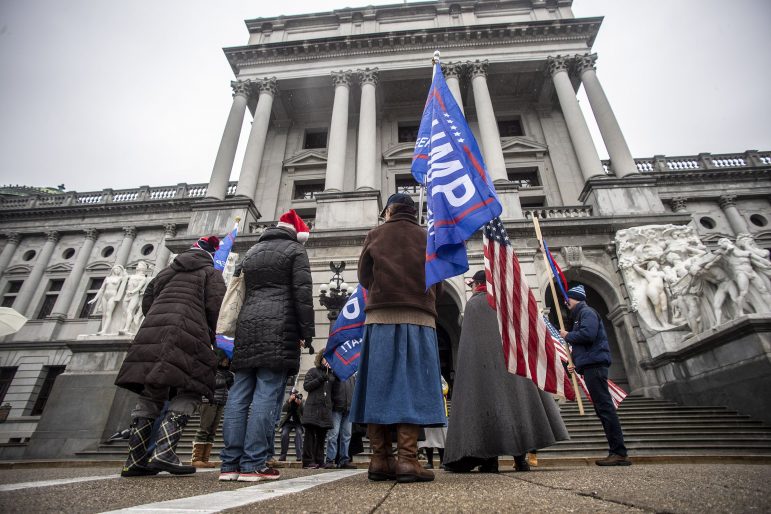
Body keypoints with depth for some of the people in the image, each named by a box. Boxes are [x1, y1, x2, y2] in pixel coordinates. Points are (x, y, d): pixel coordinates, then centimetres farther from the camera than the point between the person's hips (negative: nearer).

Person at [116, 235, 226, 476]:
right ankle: (163, 452, -16)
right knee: (188, 392, -2)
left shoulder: (167, 271, 28)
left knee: (150, 394, 10)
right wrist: (215, 342, 8)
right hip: (185, 334, -6)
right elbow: (215, 309, -2)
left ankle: (135, 459, 10)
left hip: (152, 330, 6)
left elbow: (146, 301, 24)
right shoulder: (211, 273, 10)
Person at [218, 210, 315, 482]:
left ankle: (229, 464, 8)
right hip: (279, 327, -6)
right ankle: (253, 464, -6)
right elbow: (302, 293, -6)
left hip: (247, 324, 7)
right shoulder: (295, 250, 5)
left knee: (239, 395, 5)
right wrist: (306, 332, -5)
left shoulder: (251, 252, 25)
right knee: (267, 394, -7)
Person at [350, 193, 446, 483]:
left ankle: (380, 460, 3)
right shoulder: (427, 239, 12)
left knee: (379, 385, 2)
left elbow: (363, 277, 12)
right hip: (419, 319, 0)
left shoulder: (375, 235, 11)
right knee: (412, 386, -2)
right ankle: (407, 459, -9)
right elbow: (437, 285, 13)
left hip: (380, 317, 1)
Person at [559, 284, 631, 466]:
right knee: (603, 408, 7)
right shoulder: (580, 315, 26)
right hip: (591, 366, 10)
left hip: (594, 365, -10)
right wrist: (577, 364, 21)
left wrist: (567, 335, -7)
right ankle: (617, 452, 9)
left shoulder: (586, 312, -3)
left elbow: (588, 334, -22)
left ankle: (619, 453, -12)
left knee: (604, 407, -12)